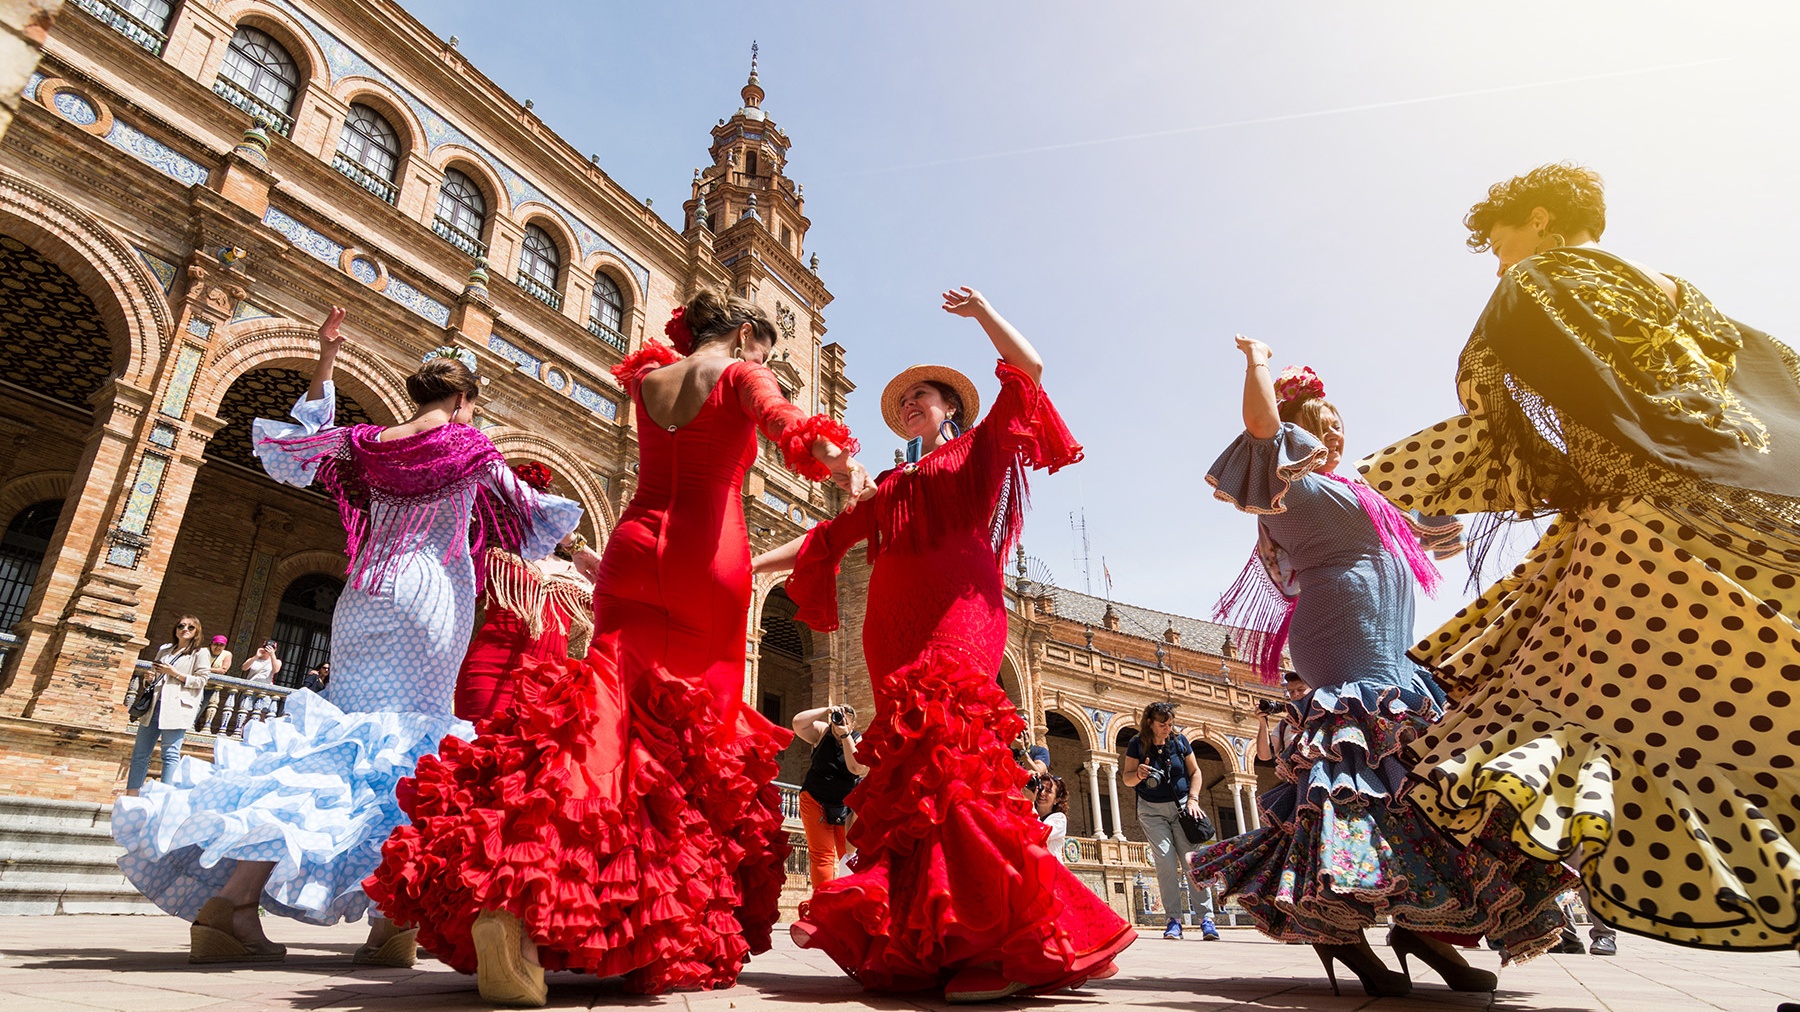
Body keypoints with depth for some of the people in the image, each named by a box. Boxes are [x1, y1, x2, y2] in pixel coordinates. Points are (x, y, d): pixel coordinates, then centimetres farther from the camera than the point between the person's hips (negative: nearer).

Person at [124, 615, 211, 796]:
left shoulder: (200, 653, 3)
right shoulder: (164, 650, 21)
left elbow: (201, 681, -4)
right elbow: (154, 673, 29)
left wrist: (175, 673, -11)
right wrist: (149, 679, 7)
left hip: (177, 707, -6)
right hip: (154, 705, 7)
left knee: (170, 754, -9)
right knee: (140, 752, 6)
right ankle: (131, 795, 10)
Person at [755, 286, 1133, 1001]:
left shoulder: (979, 451, 18)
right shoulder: (895, 487, 31)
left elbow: (1027, 370, 9)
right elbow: (829, 536, 28)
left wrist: (980, 310, 13)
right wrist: (754, 563, 23)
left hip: (955, 619, -5)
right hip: (896, 634, 6)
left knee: (943, 759, -23)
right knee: (912, 776, -4)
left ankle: (1013, 946, -22)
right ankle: (922, 944, -2)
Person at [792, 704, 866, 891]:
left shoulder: (859, 741, -7)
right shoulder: (821, 732, -3)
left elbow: (857, 768, -25)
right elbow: (798, 723, -18)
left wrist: (845, 735, -27)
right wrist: (825, 711, -23)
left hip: (847, 806, 0)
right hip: (815, 802, 0)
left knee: (849, 854, 3)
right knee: (822, 855, -3)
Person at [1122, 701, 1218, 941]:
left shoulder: (1179, 740, 1)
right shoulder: (1138, 745, -4)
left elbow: (1195, 771, 7)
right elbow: (1127, 778, -2)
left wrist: (1193, 799, -5)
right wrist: (1139, 774, -24)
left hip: (1181, 806, 1)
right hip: (1152, 810, -1)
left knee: (1192, 859, -8)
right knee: (1165, 861, -12)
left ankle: (1206, 917, -3)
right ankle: (1174, 919, -5)